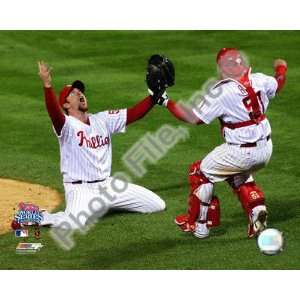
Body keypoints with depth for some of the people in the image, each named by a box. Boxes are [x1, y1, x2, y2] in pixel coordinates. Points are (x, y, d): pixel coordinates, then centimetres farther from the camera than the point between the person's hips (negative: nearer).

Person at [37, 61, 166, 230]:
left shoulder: (103, 120, 9)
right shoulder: (66, 125, -10)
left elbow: (134, 114, 3)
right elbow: (55, 114, -32)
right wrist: (47, 85, -48)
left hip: (107, 184, 7)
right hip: (80, 189, -6)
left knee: (158, 205, 5)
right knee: (72, 224, -36)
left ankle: (106, 205, 22)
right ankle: (37, 217, -3)